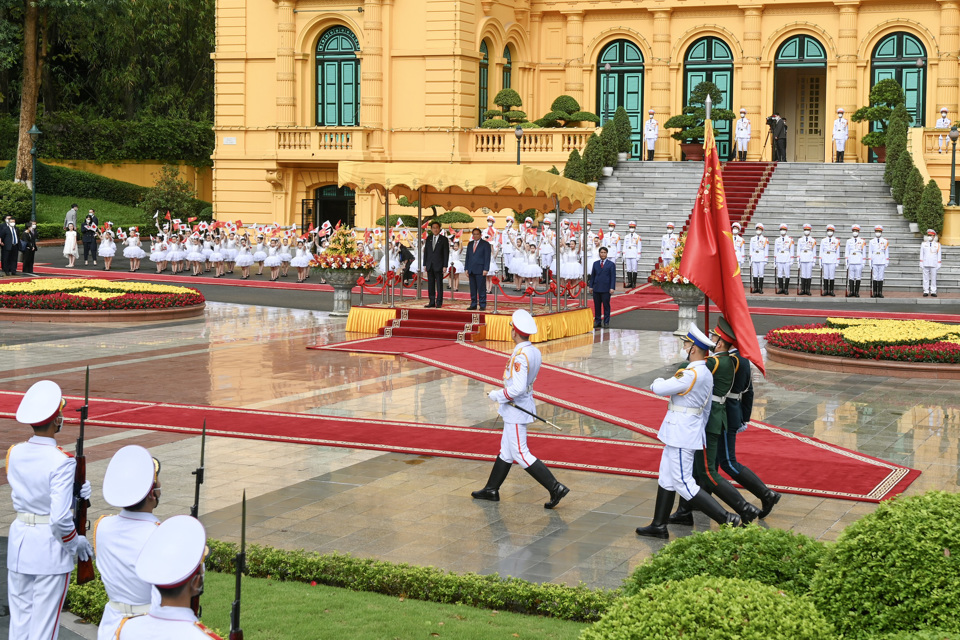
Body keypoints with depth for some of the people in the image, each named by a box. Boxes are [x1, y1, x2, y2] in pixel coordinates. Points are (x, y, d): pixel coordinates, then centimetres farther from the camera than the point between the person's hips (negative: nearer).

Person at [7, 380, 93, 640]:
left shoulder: (14, 454, -1)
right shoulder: (62, 461, -20)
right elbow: (60, 518, -23)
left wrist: (75, 491, 2)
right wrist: (76, 543, -6)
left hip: (18, 542, 6)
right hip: (50, 549, -6)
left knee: (19, 619, 15)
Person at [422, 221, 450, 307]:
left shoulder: (444, 239, 0)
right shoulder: (428, 239, 12)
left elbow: (446, 253, -3)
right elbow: (426, 252, 13)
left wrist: (445, 266, -10)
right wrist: (425, 265, 7)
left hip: (439, 265, -4)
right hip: (430, 265, 4)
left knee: (439, 284, -2)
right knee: (430, 284, 6)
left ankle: (439, 302, 1)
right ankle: (432, 302, 11)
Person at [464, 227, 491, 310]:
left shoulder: (485, 244, 1)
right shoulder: (470, 244, 17)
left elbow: (487, 257, -4)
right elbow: (467, 256, 19)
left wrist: (485, 269, -12)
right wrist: (466, 268, 11)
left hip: (480, 270, -5)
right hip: (471, 270, 5)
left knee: (481, 288, -5)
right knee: (472, 288, 6)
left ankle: (482, 305, -1)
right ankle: (473, 305, 11)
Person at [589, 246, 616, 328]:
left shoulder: (611, 264, 3)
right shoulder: (595, 263, 13)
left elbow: (613, 277, -2)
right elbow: (592, 275, 15)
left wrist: (612, 288, -10)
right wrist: (591, 286, 7)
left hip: (606, 289, -3)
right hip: (596, 288, 3)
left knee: (606, 305, 0)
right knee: (597, 306, 6)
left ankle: (606, 322, 7)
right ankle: (597, 321, 12)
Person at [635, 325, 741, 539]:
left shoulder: (690, 374, -22)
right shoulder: (706, 374, 10)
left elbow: (660, 389, -17)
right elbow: (707, 409, 18)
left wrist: (659, 382, 7)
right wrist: (699, 433, 26)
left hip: (681, 435, -10)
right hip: (679, 433, 10)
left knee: (684, 484, -6)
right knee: (666, 478, 16)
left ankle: (727, 519, -7)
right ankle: (659, 526, 23)